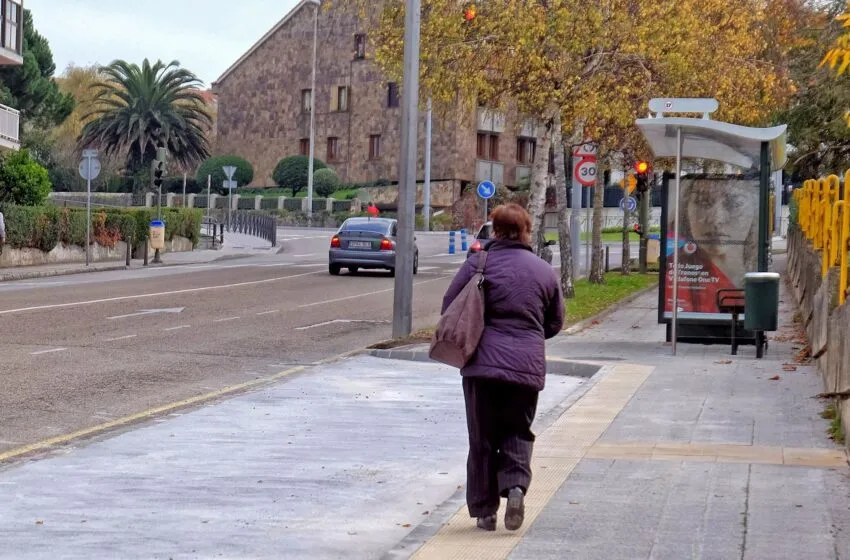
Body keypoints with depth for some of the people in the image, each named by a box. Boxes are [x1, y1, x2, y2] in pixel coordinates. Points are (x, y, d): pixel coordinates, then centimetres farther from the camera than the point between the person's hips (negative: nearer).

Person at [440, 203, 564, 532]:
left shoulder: (478, 263, -3)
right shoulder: (544, 271, 7)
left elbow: (449, 308, 0)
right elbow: (555, 323, 16)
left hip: (483, 364, -2)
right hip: (528, 367, 2)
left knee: (482, 438, 8)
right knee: (517, 433, 16)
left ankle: (485, 509, 9)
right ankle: (515, 485, -9)